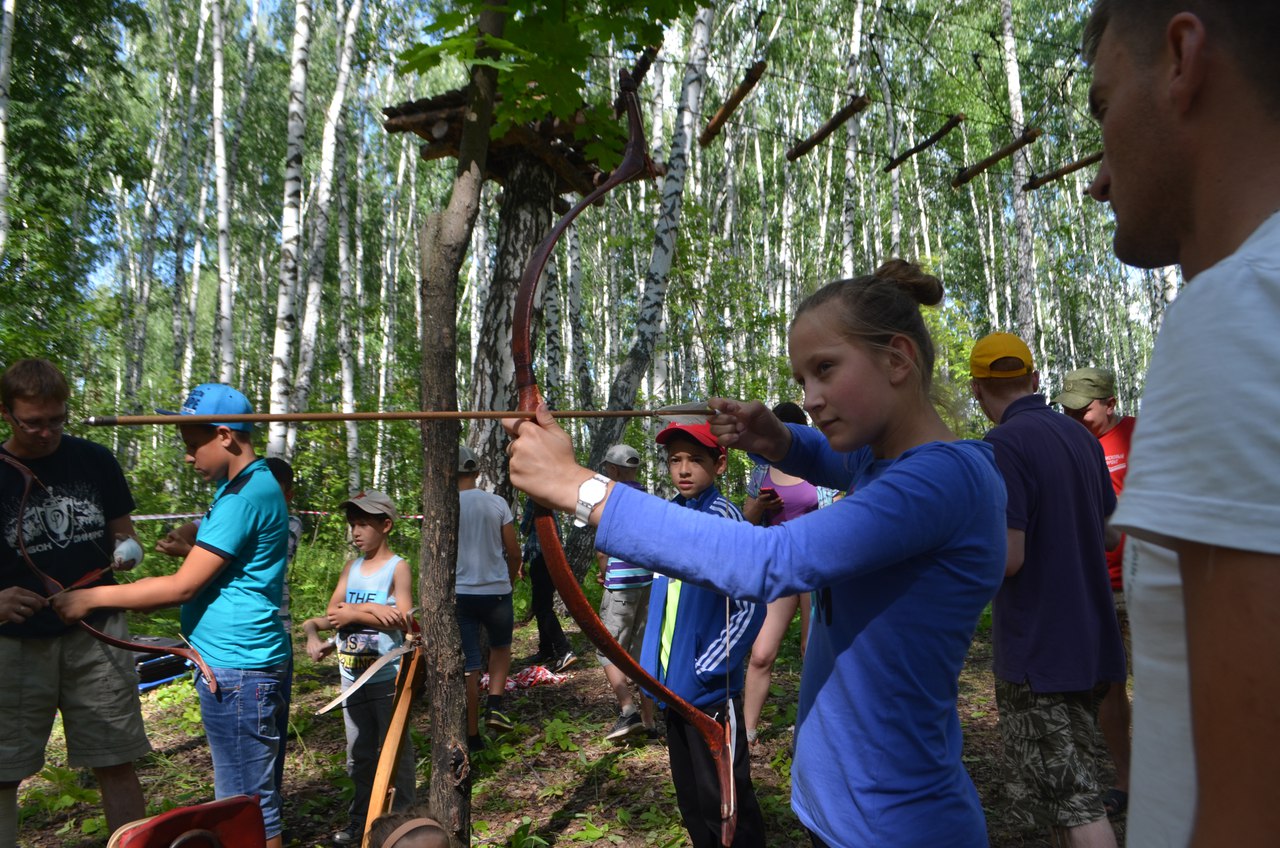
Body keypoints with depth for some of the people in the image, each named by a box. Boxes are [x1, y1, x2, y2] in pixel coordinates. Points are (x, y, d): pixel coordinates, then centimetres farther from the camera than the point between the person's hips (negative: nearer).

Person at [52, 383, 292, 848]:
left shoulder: (245, 494, -19)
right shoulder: (255, 486, 13)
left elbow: (183, 586, -17)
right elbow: (210, 580, 19)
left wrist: (92, 598, -7)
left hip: (236, 670, -10)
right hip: (245, 664, 10)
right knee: (256, 796, 19)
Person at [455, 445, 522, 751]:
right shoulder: (497, 503, -2)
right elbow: (514, 553, 1)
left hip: (458, 593, 0)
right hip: (496, 591, 1)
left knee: (467, 665, 7)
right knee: (501, 647, 25)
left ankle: (472, 736, 12)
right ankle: (496, 705, 7)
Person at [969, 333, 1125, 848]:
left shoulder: (1003, 445, -19)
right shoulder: (1081, 437, 7)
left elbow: (1007, 558, -23)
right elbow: (1109, 530, 16)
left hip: (1038, 651, -8)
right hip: (1091, 643, 8)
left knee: (1075, 805, 1)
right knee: (1070, 784, 23)